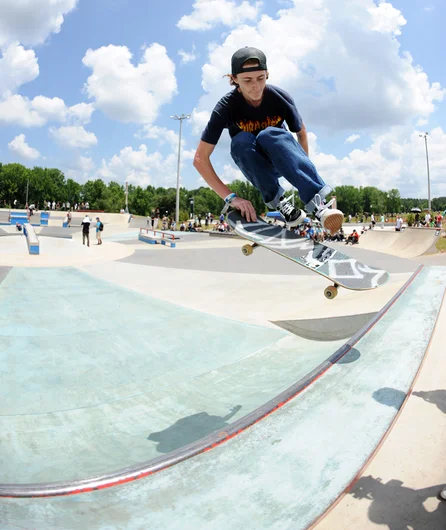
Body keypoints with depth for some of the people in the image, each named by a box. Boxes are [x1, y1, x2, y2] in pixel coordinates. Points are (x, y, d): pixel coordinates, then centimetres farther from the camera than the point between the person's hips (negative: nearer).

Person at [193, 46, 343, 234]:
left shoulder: (281, 98, -16)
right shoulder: (227, 106, -20)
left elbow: (301, 133, 0)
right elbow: (200, 159, -24)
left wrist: (304, 171, -9)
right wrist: (230, 197, -31)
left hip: (282, 160, 0)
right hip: (256, 166, 0)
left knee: (269, 134, -35)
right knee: (242, 140, -33)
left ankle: (318, 203, -45)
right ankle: (278, 202, -32)